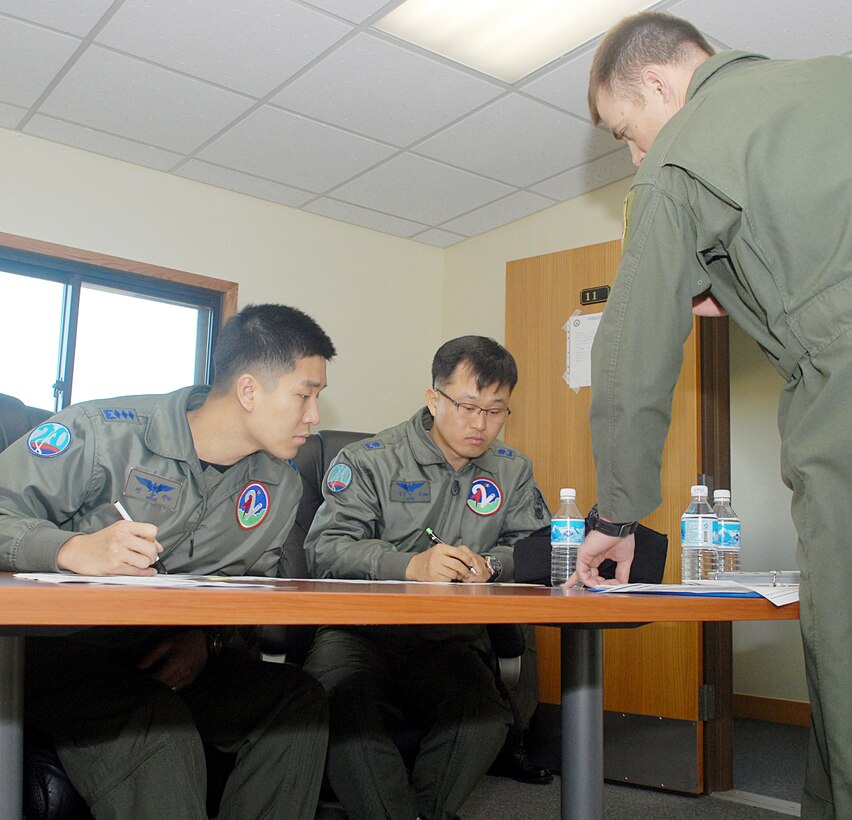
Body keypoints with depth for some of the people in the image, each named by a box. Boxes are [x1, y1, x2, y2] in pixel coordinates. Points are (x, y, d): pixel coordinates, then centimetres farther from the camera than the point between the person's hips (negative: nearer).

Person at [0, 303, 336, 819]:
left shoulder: (281, 488, 6)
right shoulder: (107, 433, -12)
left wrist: (207, 637, -10)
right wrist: (73, 550, -32)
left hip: (183, 659, 5)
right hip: (64, 648, -5)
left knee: (301, 700, -19)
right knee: (155, 724, -36)